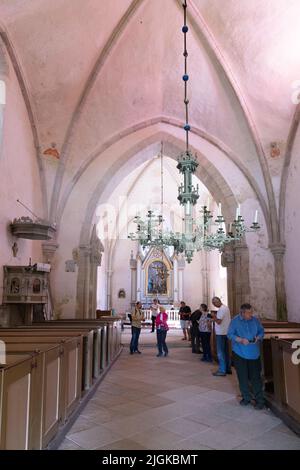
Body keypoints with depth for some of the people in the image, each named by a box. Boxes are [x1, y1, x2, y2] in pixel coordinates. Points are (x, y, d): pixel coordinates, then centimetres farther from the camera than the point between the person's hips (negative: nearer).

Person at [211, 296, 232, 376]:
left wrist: (214, 316, -7)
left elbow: (218, 321, -22)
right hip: (226, 332, 10)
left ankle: (222, 370, 2)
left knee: (220, 352, -2)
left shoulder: (221, 309, -19)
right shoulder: (226, 307, 12)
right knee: (226, 351, 16)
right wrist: (215, 318, 8)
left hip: (220, 333, -10)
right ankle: (228, 368, 23)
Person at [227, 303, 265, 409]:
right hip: (240, 353, -1)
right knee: (243, 377, 9)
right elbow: (230, 334, -7)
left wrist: (258, 337, -9)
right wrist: (240, 340, -21)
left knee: (256, 377, -1)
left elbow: (261, 331, 12)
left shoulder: (255, 320, 2)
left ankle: (259, 400, 10)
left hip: (254, 354, 1)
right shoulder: (235, 321, -6)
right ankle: (246, 398, 26)